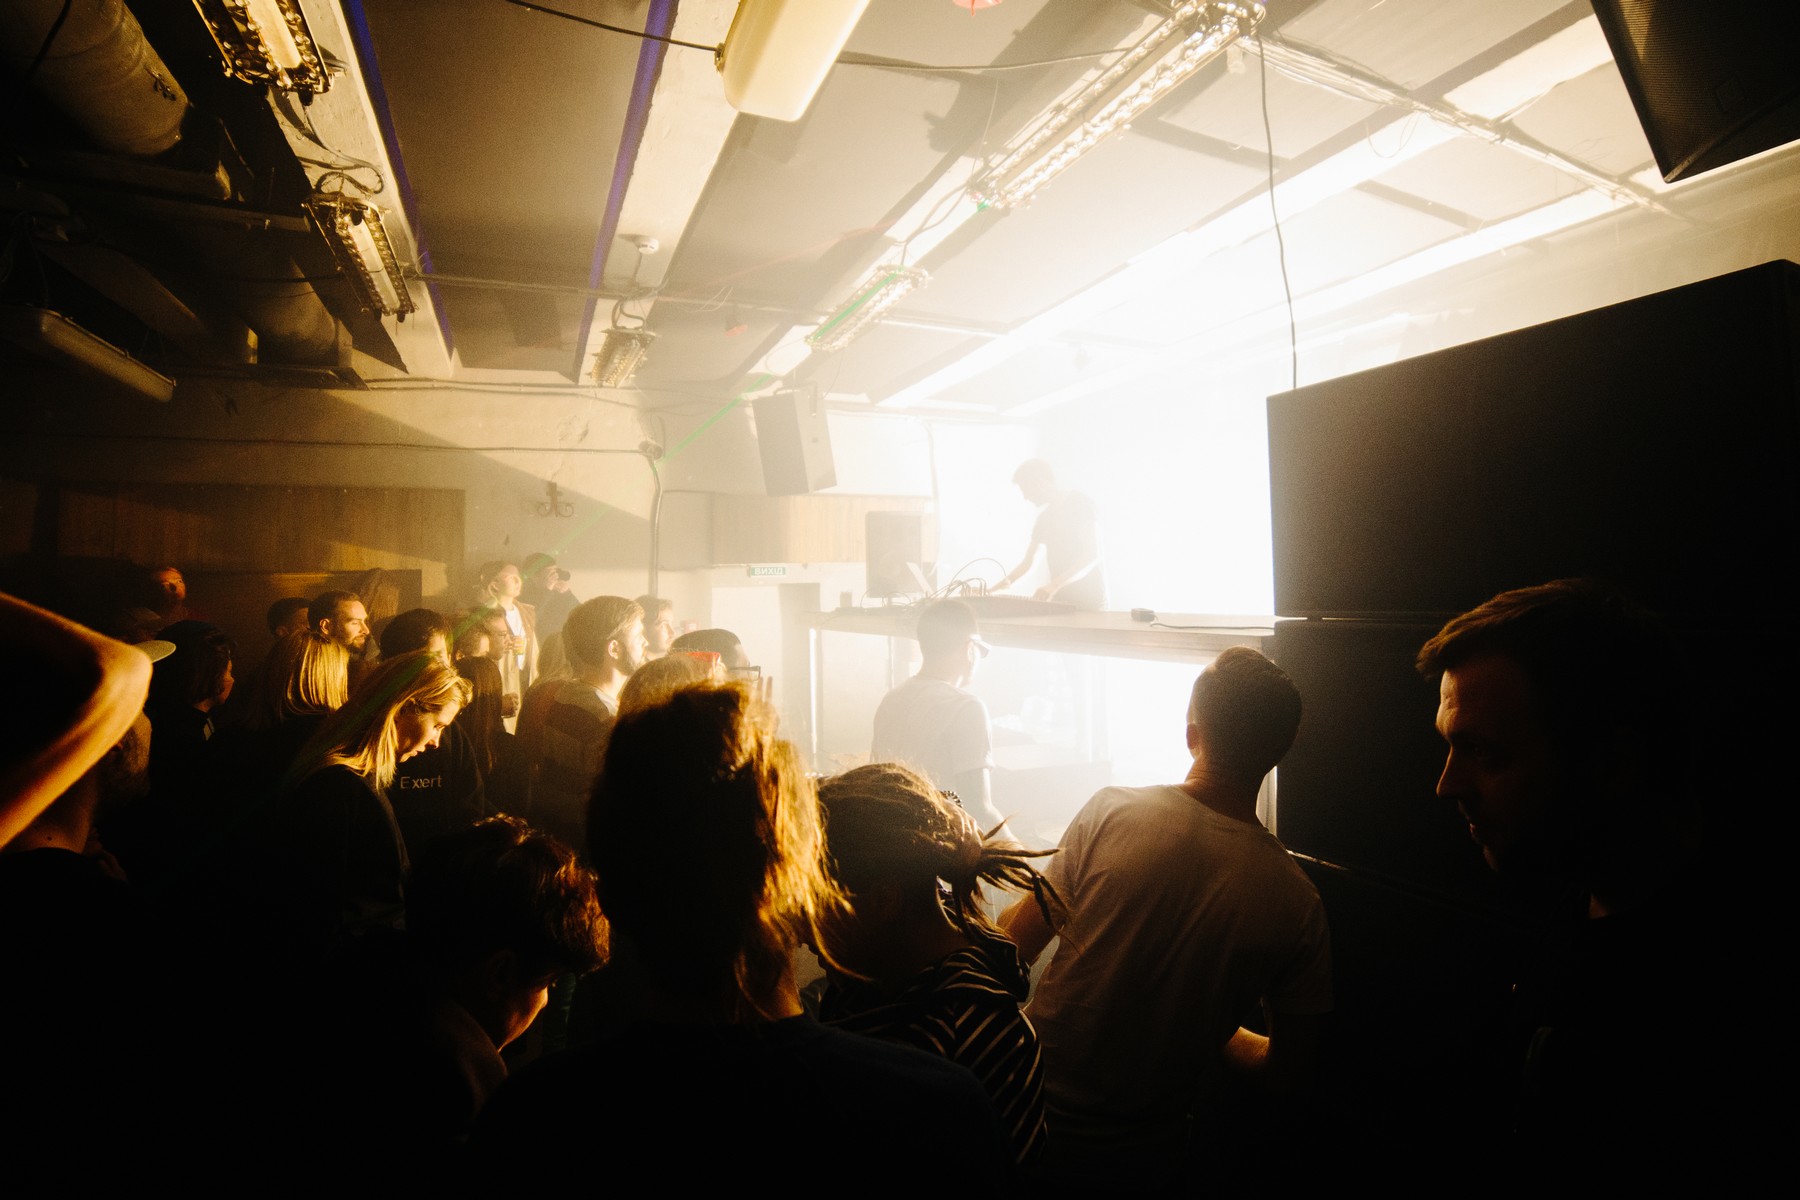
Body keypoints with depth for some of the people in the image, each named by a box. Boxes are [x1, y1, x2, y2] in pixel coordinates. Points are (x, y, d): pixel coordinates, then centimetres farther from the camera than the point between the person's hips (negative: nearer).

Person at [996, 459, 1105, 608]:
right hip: (1060, 599, 6)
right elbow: (1027, 562, 14)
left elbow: (1092, 555, -15)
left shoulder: (1080, 504, -4)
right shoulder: (1044, 518, 14)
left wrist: (1054, 585, -28)